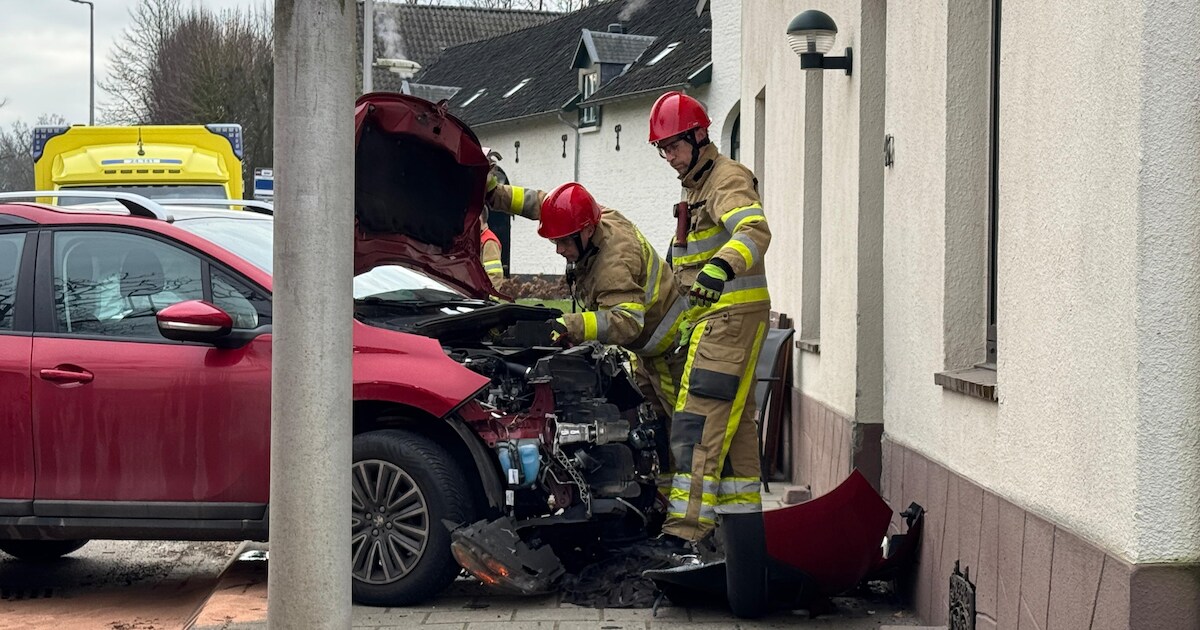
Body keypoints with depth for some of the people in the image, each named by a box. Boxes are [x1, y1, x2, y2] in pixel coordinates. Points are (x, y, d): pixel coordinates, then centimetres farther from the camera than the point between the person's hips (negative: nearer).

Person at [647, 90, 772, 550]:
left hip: (733, 315, -11)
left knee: (699, 423, -16)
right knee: (733, 425, 13)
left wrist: (720, 268, -49)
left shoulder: (728, 179, -11)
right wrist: (689, 327, 34)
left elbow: (754, 231, -31)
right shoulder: (695, 187, 22)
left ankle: (685, 532, -19)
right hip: (710, 315, 11)